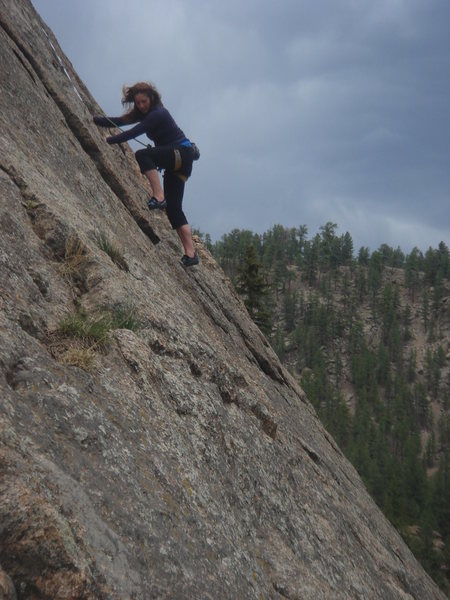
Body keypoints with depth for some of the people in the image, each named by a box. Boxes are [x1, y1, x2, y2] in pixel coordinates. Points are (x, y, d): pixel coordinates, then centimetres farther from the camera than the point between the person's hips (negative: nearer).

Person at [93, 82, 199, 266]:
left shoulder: (158, 114, -13)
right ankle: (190, 253, -5)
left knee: (142, 155, -27)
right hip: (175, 159, 9)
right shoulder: (144, 113, 15)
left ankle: (159, 197, -30)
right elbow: (119, 121, 13)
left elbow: (134, 132, -22)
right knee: (173, 208, 0)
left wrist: (108, 140, -24)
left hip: (182, 153, -9)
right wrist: (92, 120, 7)